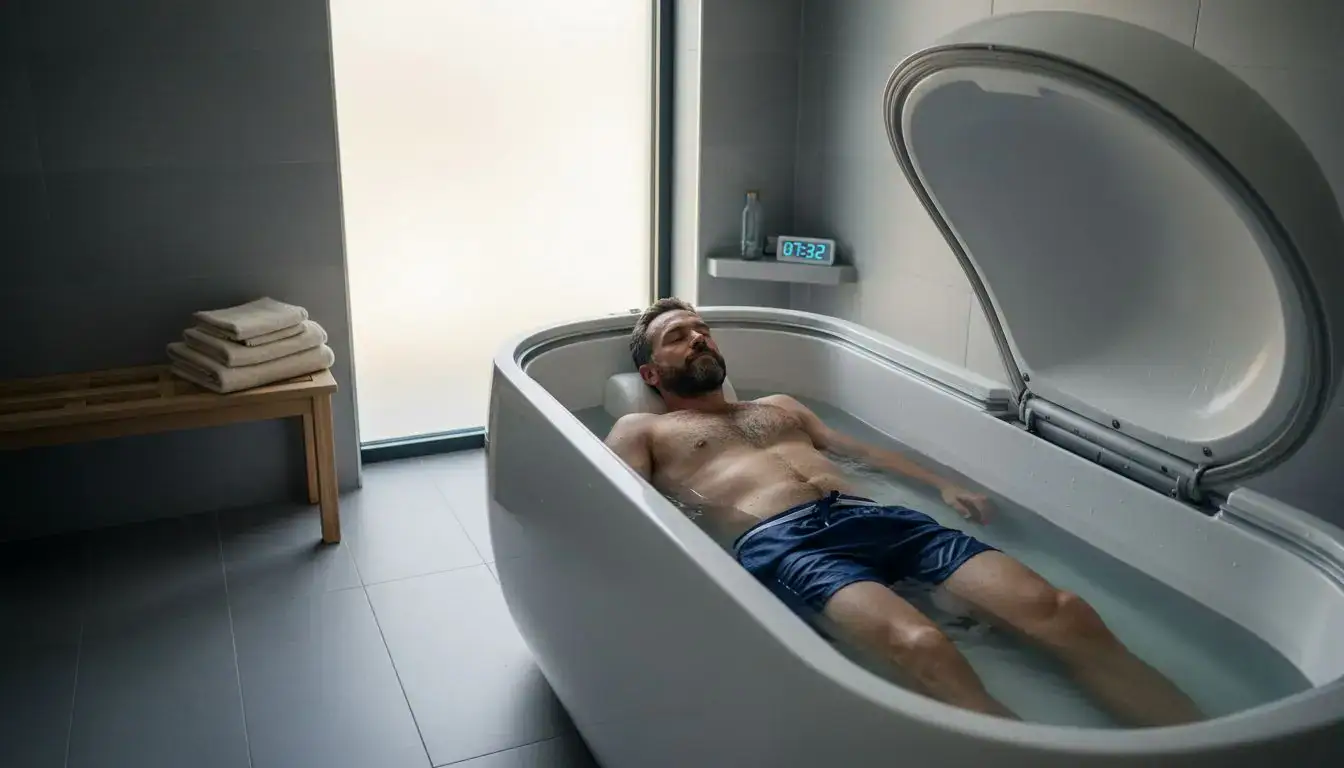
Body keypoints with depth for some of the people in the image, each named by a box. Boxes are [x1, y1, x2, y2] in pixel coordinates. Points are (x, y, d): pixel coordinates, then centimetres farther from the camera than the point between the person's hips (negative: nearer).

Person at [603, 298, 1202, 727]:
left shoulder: (780, 405, 38)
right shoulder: (640, 431, 22)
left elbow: (860, 449, 37)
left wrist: (941, 484, 19)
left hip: (868, 516, 6)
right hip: (779, 541, -6)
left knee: (1059, 612, -21)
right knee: (921, 646, -40)